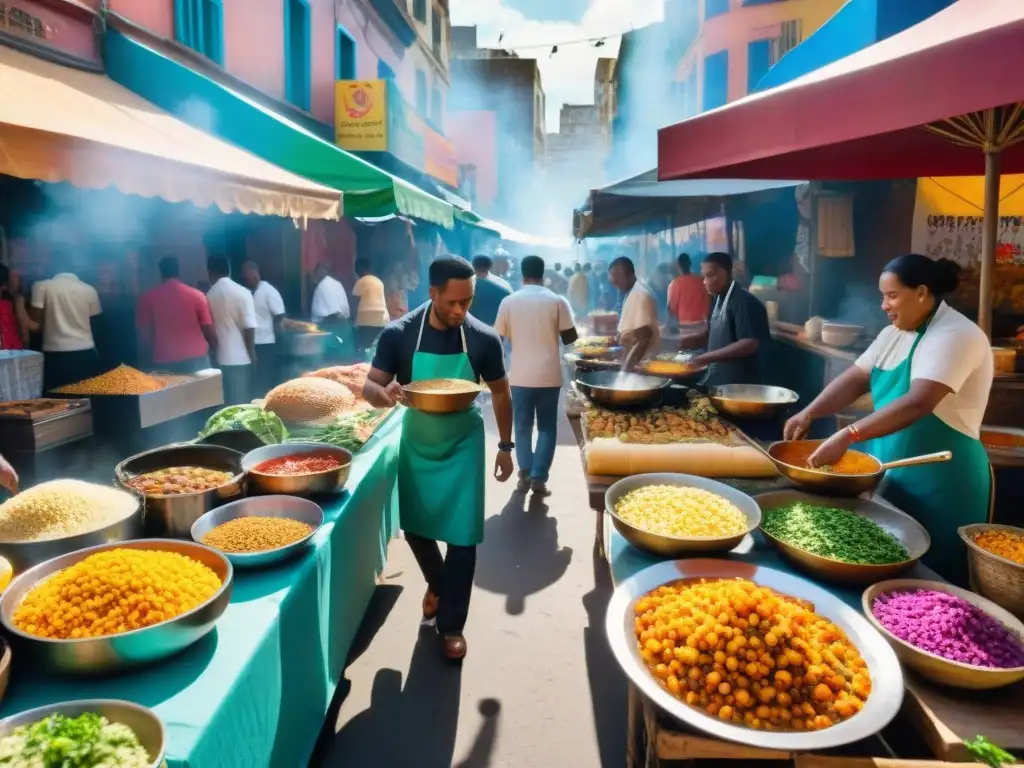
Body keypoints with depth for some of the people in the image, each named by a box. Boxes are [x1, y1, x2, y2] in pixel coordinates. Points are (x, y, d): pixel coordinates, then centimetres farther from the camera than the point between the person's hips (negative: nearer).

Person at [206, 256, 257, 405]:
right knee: (242, 400, 4)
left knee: (226, 400, 10)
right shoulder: (242, 293, -9)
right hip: (241, 357, -3)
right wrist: (252, 353, -2)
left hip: (220, 357, 3)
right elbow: (249, 327, -12)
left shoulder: (209, 295, 0)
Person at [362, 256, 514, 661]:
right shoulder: (399, 334, -16)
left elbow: (500, 393, 0)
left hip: (462, 446, -1)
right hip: (416, 444, 2)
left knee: (462, 535, 0)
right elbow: (369, 386, -13)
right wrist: (383, 393, -37)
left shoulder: (484, 339, -15)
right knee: (415, 526, 16)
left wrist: (506, 445, 2)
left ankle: (451, 624, 18)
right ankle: (437, 584, 46)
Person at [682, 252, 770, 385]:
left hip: (738, 384, -8)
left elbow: (750, 344, -25)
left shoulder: (745, 302, -17)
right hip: (716, 379, 8)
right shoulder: (718, 299, 10)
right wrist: (694, 339, 4)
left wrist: (709, 357, -27)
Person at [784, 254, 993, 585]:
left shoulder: (955, 336, -19)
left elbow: (918, 403, -32)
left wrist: (848, 435, -39)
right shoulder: (894, 334, 9)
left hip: (938, 485, -7)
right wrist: (808, 413, -10)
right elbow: (855, 379, 7)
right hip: (891, 474, 8)